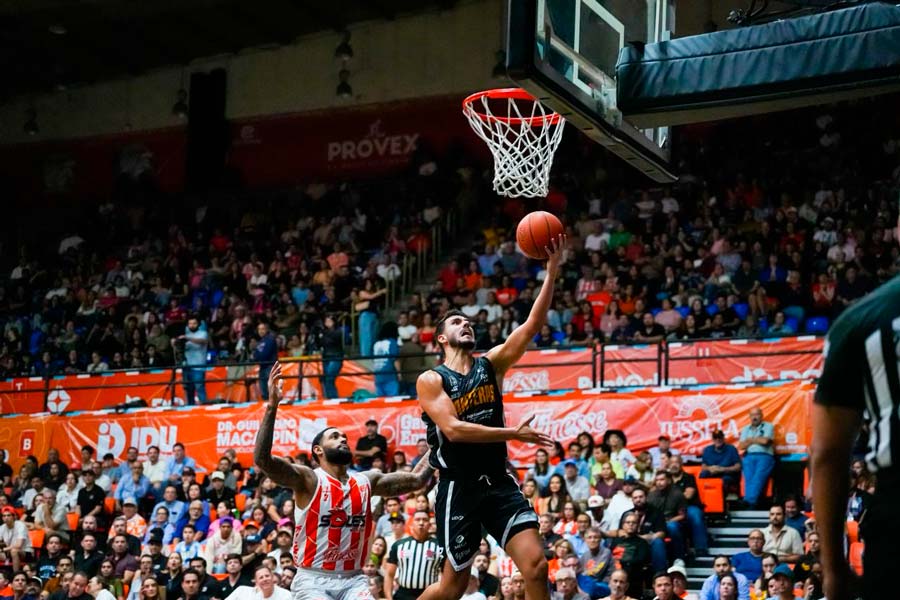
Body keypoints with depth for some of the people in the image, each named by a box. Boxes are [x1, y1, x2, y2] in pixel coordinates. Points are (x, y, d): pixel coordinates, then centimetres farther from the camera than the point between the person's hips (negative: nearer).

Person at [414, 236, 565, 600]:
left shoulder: (491, 364, 7)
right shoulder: (430, 380, -4)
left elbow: (533, 325, -3)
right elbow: (453, 429, -18)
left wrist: (552, 270, -14)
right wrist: (513, 434, -23)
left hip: (498, 482, 4)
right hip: (459, 488, -4)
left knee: (536, 565, -10)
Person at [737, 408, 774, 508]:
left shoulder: (768, 427, 13)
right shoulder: (746, 429, 25)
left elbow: (765, 441, -4)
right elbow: (741, 446, 13)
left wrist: (751, 440, 10)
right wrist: (757, 441, 6)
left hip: (764, 456, -3)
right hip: (749, 457, 3)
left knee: (759, 477, -30)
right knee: (749, 477, -26)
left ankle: (749, 500, -48)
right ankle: (750, 503, -42)